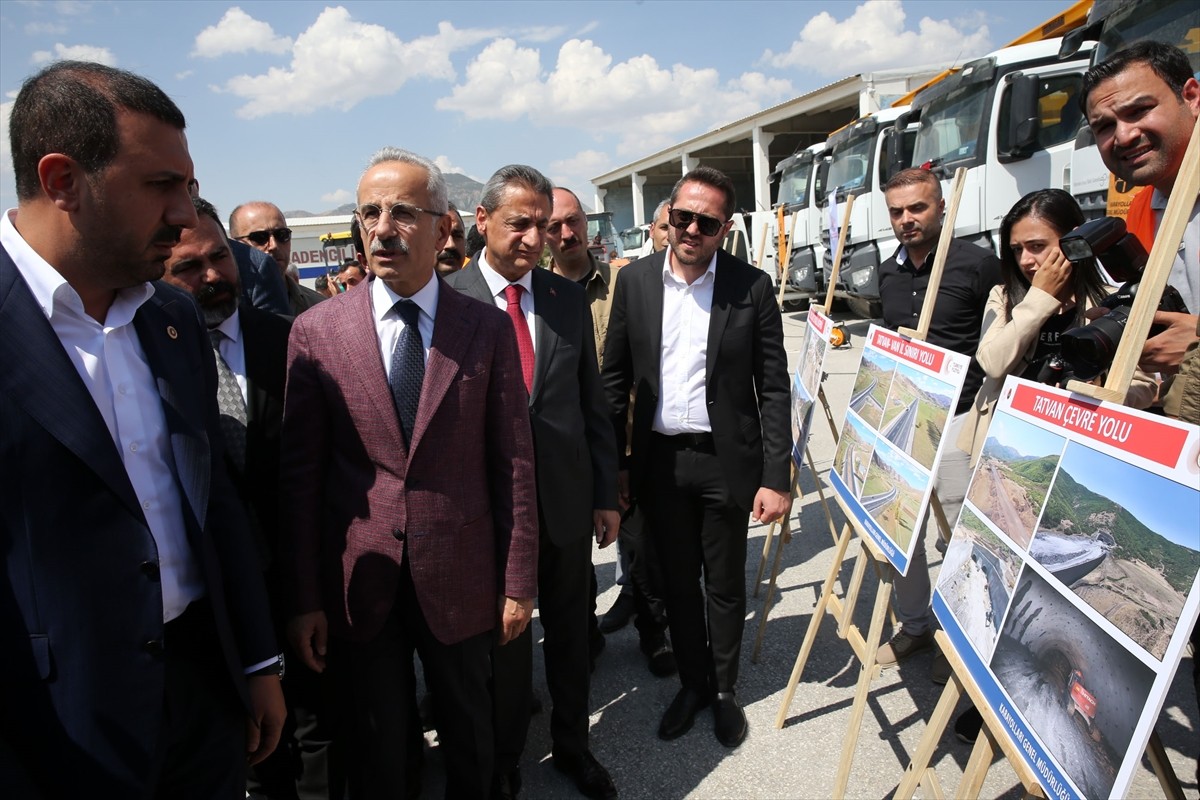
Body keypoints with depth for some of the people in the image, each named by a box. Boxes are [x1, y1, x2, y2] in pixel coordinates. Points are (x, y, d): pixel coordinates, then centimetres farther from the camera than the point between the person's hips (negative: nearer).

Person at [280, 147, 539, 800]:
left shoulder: (488, 329, -4)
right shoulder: (316, 331, -4)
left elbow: (512, 465, -3)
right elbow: (298, 474, -2)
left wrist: (518, 581, -1)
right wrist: (302, 599, -2)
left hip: (459, 579, 0)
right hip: (356, 582, 0)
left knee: (470, 733, 21)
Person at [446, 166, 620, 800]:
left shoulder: (569, 297, 3)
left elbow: (592, 403, 6)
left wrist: (606, 494, 6)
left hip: (567, 500, 3)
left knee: (570, 632, 19)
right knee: (504, 641, 15)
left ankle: (572, 744, 43)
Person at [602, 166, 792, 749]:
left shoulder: (751, 287, -7)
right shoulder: (635, 280, 0)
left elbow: (773, 388, -6)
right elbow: (615, 377, 3)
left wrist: (776, 477, -10)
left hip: (727, 460, -2)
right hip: (659, 459, 2)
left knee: (725, 583, 14)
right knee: (677, 580, 17)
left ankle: (724, 689, 37)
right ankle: (692, 681, 39)